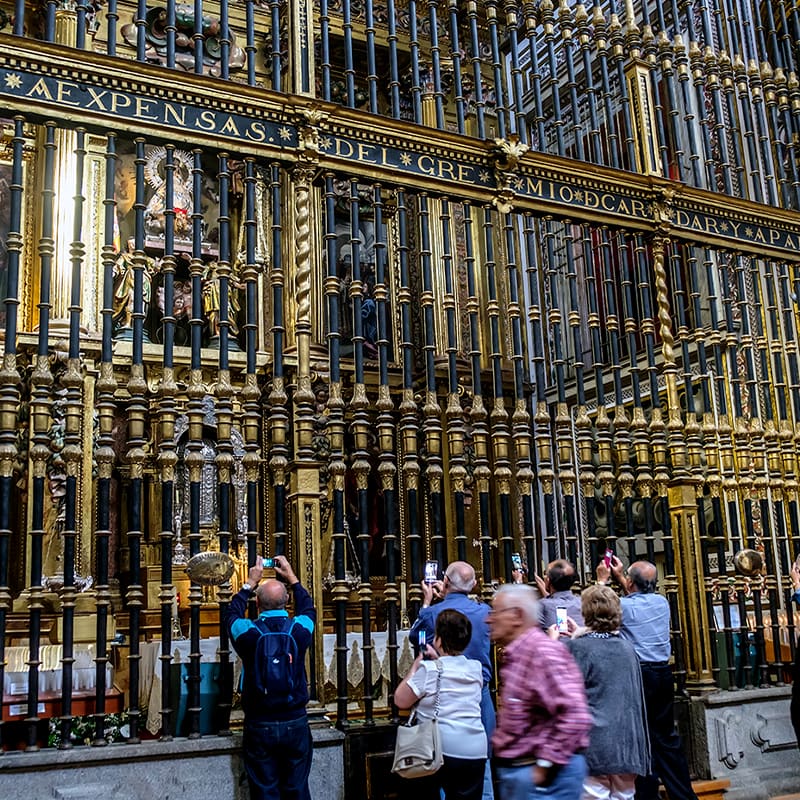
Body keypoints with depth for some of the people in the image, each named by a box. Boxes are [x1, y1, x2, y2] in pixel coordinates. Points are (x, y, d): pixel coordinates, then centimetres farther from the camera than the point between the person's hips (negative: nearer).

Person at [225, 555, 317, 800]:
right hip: (295, 723, 1)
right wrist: (292, 578, 24)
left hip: (259, 727, -1)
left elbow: (232, 614, 12)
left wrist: (249, 583, 21)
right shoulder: (299, 630, -10)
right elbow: (308, 608, 15)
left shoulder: (248, 633, -13)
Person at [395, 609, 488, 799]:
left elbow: (400, 700, -1)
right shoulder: (476, 668, 6)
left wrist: (416, 665, 6)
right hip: (475, 753, 5)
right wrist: (437, 660, 22)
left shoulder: (428, 670, -11)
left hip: (440, 750, -4)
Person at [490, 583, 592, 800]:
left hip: (540, 775, -9)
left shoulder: (543, 652, -19)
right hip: (515, 772, 10)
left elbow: (575, 716, -27)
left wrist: (544, 765, -22)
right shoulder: (515, 655, 11)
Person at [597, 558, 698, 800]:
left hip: (637, 676, -6)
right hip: (663, 674, 6)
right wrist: (619, 577, 33)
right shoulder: (662, 603, 5)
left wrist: (603, 580, 22)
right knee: (666, 737, 13)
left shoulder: (623, 606, -12)